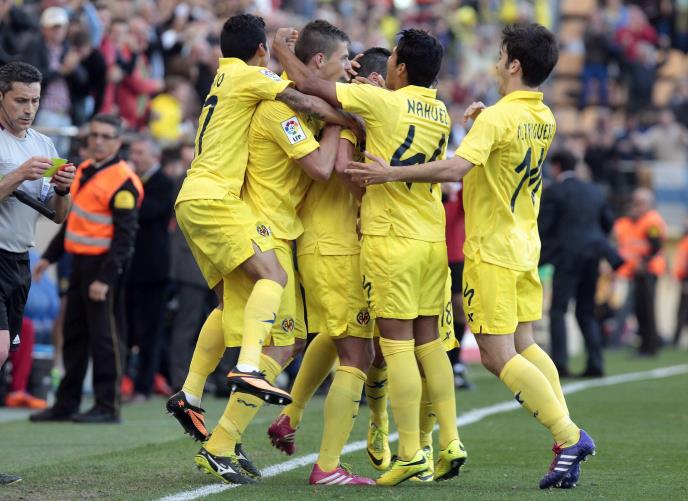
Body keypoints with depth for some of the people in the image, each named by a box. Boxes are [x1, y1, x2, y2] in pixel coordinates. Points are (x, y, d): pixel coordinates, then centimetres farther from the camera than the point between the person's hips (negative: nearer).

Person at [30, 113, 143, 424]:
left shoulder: (122, 182, -15)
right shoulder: (85, 171, 12)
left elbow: (125, 236, -18)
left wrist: (104, 278, -22)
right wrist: (50, 256, 22)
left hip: (104, 265, -9)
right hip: (80, 262, 9)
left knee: (104, 336, -6)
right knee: (74, 335, 13)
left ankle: (108, 407, -1)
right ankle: (66, 404, 20)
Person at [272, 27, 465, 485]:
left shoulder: (382, 101, -10)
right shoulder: (441, 114, 9)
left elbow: (309, 84, -7)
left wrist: (282, 49, 11)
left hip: (391, 240, -6)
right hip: (433, 239, 6)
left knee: (397, 344, -4)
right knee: (429, 342, 12)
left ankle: (410, 453, -6)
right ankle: (451, 443, 9)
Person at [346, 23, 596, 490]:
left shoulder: (497, 118, -19)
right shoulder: (545, 119, 7)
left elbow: (455, 168, -33)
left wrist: (391, 173, -29)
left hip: (492, 250, -8)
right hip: (526, 246, 8)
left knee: (499, 356, -6)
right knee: (524, 346, 13)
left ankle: (568, 435, -13)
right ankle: (566, 433, 5)